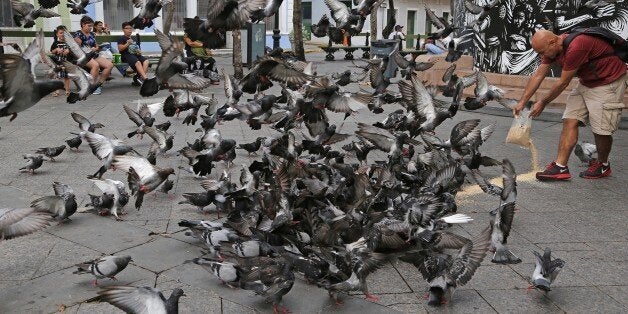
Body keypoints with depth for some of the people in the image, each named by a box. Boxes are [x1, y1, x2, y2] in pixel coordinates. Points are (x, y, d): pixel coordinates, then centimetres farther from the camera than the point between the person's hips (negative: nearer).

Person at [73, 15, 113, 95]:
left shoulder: (92, 34, 20)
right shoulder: (78, 34, -3)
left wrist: (98, 47, 3)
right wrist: (90, 49, -16)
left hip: (93, 55, 7)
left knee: (109, 65, -16)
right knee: (95, 65, -38)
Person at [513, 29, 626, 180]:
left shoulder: (575, 47, -32)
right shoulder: (552, 47, -4)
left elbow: (563, 83, -22)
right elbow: (538, 76, 1)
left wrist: (543, 103, -10)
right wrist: (522, 102, 0)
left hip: (608, 82, -9)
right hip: (587, 82, 9)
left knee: (600, 129, -5)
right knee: (570, 121, -2)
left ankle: (603, 165, 20)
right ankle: (560, 167, -4)